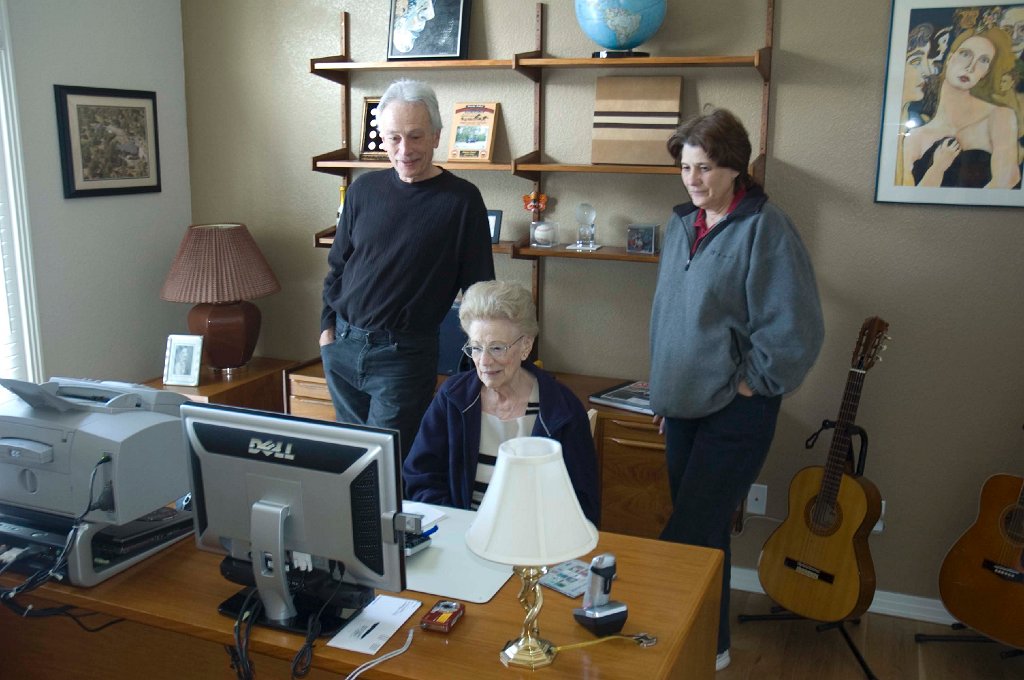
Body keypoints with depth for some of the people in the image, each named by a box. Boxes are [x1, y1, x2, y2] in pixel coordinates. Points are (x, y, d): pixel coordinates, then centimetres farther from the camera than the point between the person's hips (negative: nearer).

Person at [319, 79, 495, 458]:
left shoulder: (461, 200, -8)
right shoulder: (364, 190, 4)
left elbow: (478, 285, -5)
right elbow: (337, 264, 14)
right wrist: (327, 325, 8)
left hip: (404, 356, -4)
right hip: (341, 347, 5)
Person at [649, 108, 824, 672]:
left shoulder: (765, 229, -14)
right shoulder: (681, 225, 8)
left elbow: (795, 329, -17)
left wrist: (750, 386, -12)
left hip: (734, 412, -7)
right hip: (683, 406, 7)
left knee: (688, 538, -3)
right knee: (701, 531, 17)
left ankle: (709, 646, 17)